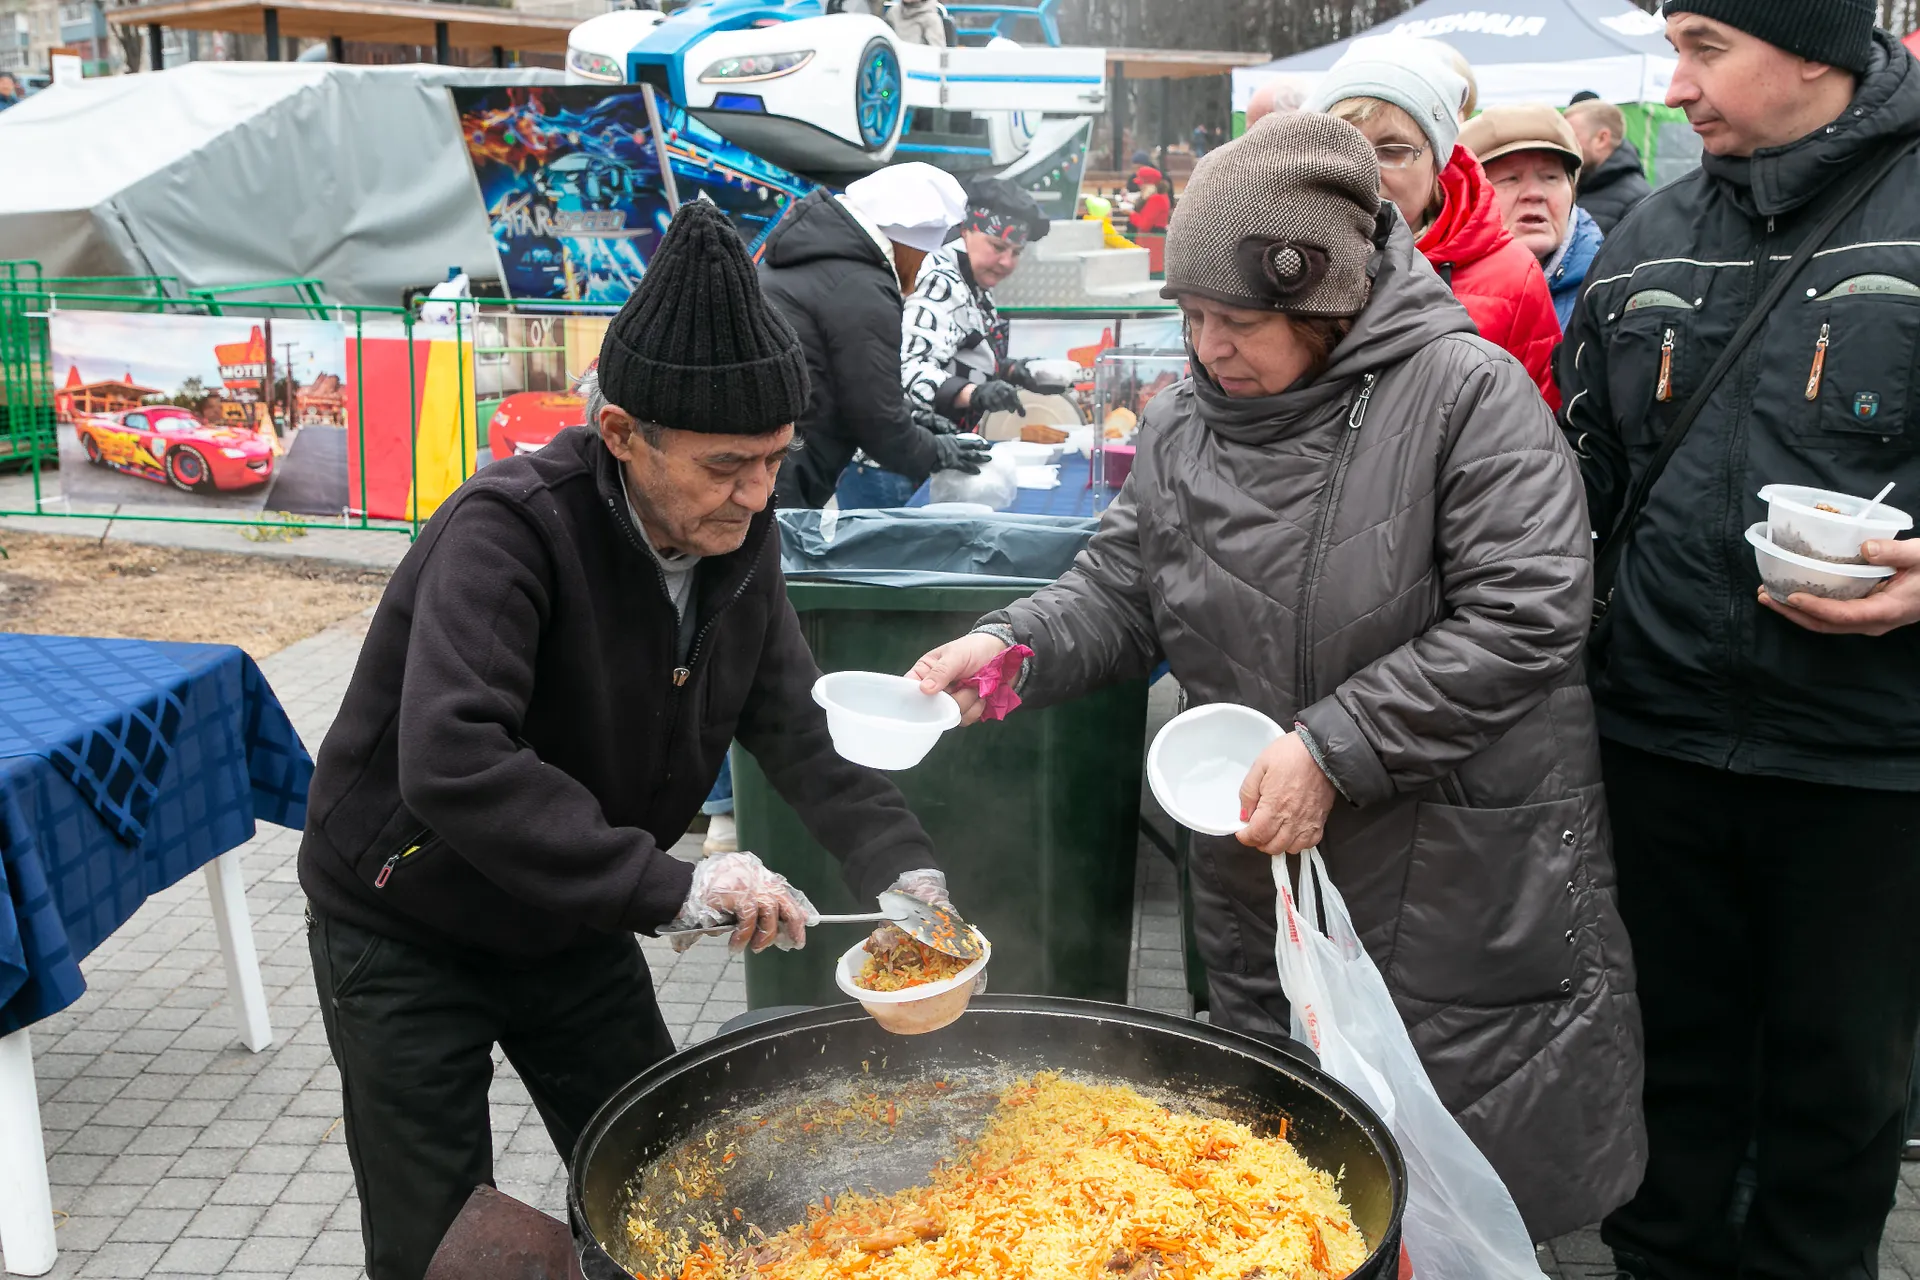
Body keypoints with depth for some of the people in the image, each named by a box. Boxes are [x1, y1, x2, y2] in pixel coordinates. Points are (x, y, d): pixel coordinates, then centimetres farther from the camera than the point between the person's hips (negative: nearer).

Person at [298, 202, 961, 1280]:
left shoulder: (739, 534, -10)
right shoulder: (507, 531, -32)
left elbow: (796, 724, -5)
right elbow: (452, 764, -43)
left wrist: (903, 865, -20)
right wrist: (669, 883, -45)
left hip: (572, 926, 6)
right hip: (408, 932, -6)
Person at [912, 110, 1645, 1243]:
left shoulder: (1467, 393, -14)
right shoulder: (1182, 428, 4)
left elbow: (1523, 620, -19)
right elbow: (1120, 594, 8)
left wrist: (1331, 748, -22)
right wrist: (1015, 648, -12)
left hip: (1466, 883, -5)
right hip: (1264, 878, 5)